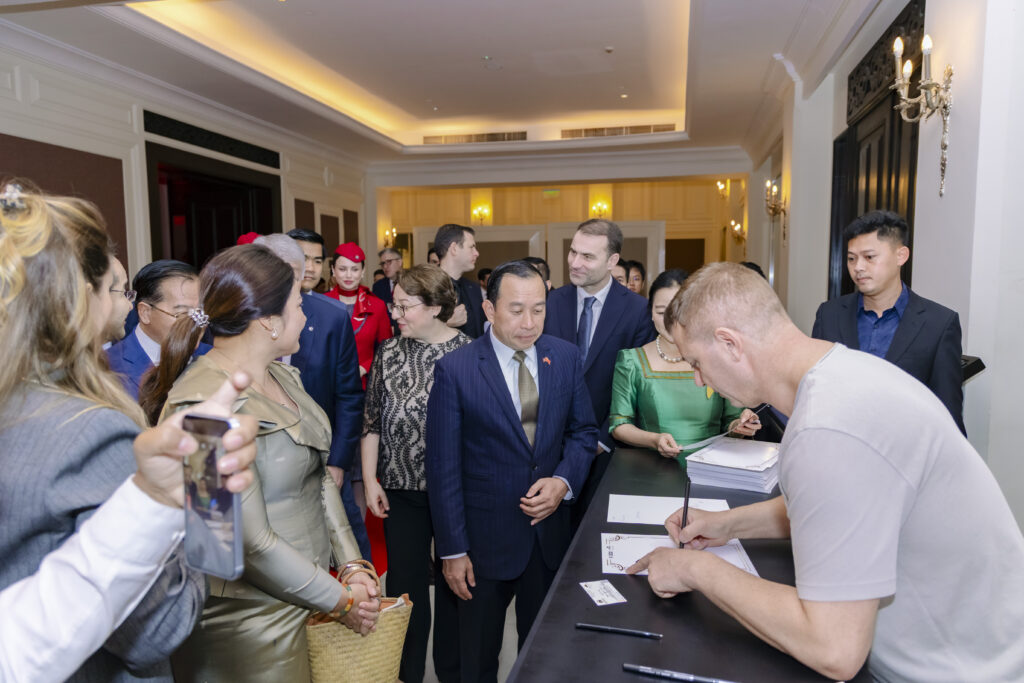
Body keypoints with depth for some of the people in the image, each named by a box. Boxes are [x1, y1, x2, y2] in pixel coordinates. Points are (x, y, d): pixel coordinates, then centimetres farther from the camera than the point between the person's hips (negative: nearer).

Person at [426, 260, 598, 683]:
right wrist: (452, 551, -11)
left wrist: (564, 481, -13)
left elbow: (583, 430, 6)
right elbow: (443, 469, -12)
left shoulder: (565, 357, -3)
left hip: (550, 532, 3)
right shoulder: (454, 370, -15)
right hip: (486, 537, -3)